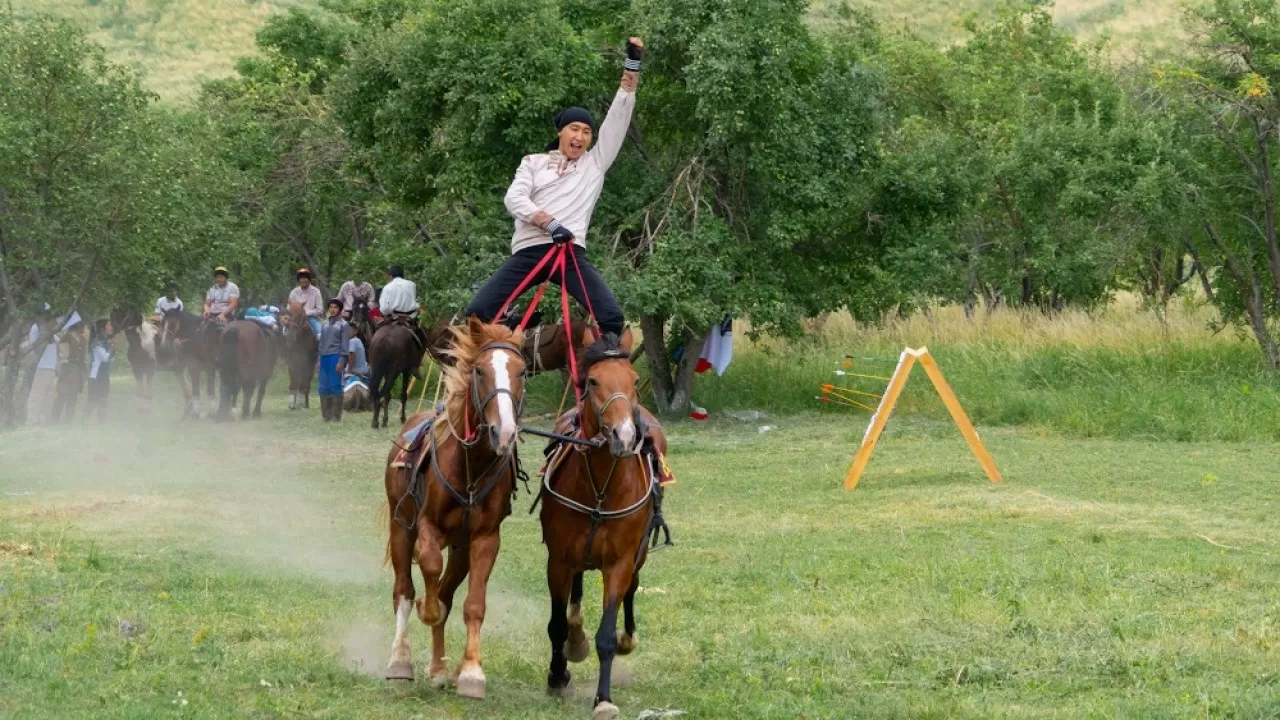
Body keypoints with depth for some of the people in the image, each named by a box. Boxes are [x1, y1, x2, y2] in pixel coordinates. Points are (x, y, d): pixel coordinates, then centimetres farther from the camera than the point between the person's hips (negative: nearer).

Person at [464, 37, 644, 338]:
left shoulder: (595, 163, 17)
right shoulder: (533, 163, 17)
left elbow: (619, 116, 10)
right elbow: (514, 198, -1)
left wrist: (633, 64, 2)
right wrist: (550, 223, -18)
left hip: (571, 252, 0)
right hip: (529, 251, 0)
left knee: (612, 316, -18)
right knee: (477, 313, -12)